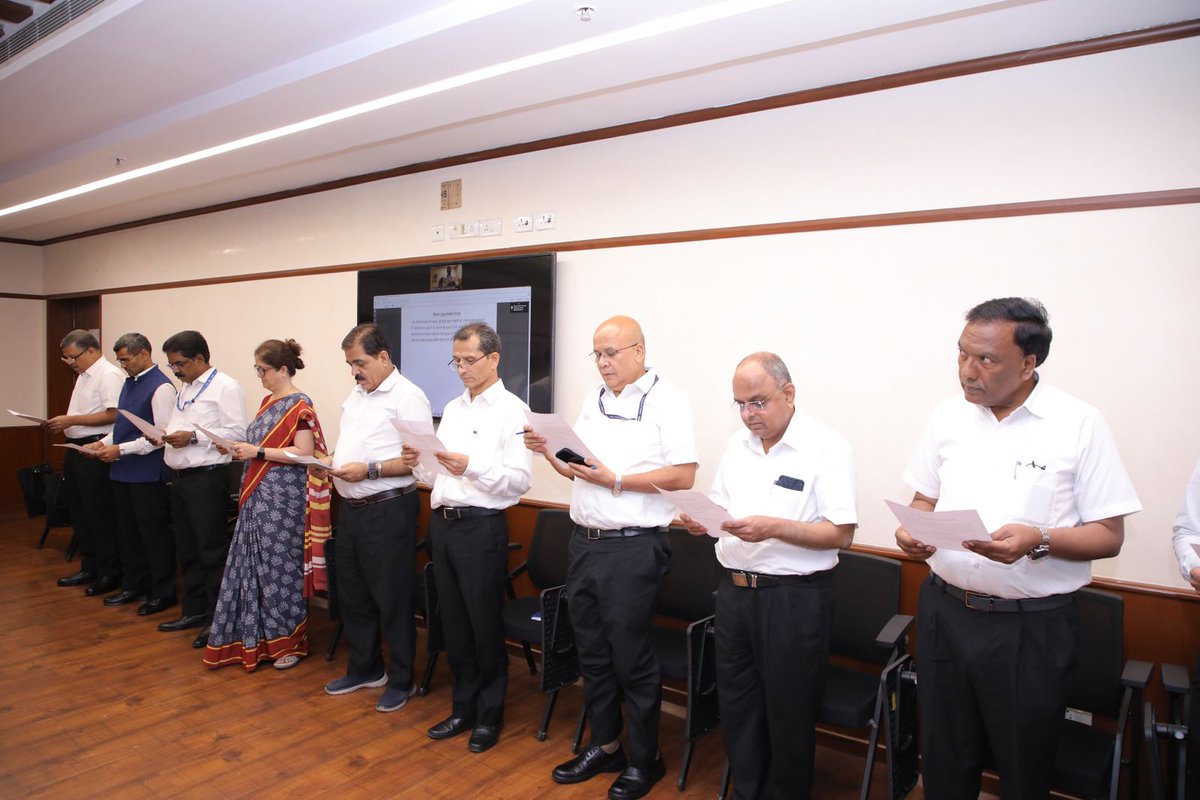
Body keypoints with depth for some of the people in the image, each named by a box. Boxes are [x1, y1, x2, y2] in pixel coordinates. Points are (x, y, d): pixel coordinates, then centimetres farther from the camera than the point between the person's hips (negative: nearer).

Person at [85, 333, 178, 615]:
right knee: (128, 532, 17)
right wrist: (104, 443, 5)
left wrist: (120, 449, -17)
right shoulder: (129, 383, 12)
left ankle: (163, 593, 14)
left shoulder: (161, 387, -15)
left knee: (154, 534, 2)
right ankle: (133, 586, 31)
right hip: (123, 472, 9)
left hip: (148, 473, -9)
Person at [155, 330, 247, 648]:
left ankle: (216, 619, 9)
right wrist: (167, 436, 4)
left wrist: (193, 437, -21)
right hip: (180, 477, 9)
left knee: (212, 551, -2)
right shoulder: (185, 388, 18)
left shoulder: (225, 387, -10)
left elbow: (237, 433, -18)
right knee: (187, 549, 17)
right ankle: (194, 610, 29)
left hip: (207, 477, -9)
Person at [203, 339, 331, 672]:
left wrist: (256, 452, -19)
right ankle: (258, 638, 25)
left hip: (283, 497, -8)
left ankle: (290, 641, 16)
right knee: (254, 564, 12)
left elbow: (303, 453, -19)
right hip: (258, 495, 8)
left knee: (281, 565, 1)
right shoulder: (268, 401, 14)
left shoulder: (299, 405, -12)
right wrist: (240, 449, 3)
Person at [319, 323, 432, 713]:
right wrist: (333, 461, 3)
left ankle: (401, 680, 19)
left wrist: (369, 470, -22)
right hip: (351, 508, 9)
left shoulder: (407, 396, -13)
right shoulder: (356, 395, 14)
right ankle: (364, 669, 36)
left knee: (392, 599, 3)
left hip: (387, 511, -9)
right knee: (352, 594, 18)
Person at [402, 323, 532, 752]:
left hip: (481, 526, -7)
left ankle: (489, 716, 23)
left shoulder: (512, 410, -8)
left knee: (485, 626, 6)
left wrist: (472, 467, -27)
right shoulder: (453, 408, 14)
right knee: (454, 623, 16)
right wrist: (418, 464, -2)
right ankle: (463, 708, 32)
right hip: (443, 522, 7)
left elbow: (521, 480, -16)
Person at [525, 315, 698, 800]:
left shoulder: (666, 400, -8)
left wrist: (615, 480, -20)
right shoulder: (594, 400, 13)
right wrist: (550, 453, -1)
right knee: (592, 654, 17)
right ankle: (604, 746, 34)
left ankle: (644, 760, 25)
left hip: (633, 547, -7)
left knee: (632, 660, 5)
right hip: (584, 542, 7)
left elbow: (683, 475, -17)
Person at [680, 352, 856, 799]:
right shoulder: (738, 444, 8)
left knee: (788, 713, 9)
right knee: (737, 704, 17)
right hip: (735, 591, 6)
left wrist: (774, 528, -26)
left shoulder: (826, 446, -11)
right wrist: (703, 522, -6)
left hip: (795, 599, -6)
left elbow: (841, 534, -15)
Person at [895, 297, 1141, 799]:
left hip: (1032, 626, -3)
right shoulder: (948, 417, 2)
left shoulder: (1080, 424, -8)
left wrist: (1038, 541, -24)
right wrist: (912, 531, -9)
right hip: (945, 611, 3)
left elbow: (1109, 536, -6)